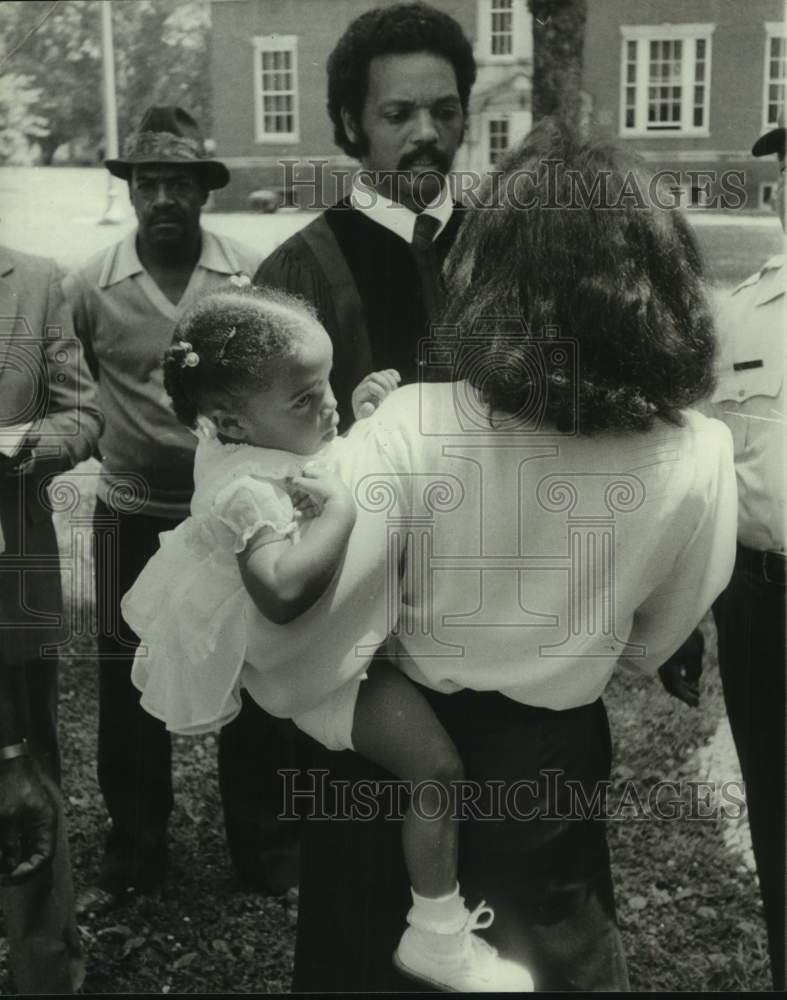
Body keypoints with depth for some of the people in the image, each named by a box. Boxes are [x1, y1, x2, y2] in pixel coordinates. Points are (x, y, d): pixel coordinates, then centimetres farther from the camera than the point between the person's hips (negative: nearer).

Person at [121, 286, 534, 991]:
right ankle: (438, 939, 5)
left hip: (344, 633, 11)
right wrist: (343, 505, -40)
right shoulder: (250, 490, -34)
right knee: (436, 765, -12)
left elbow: (324, 454, 15)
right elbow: (283, 590, -51)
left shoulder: (252, 437, -5)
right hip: (316, 669, -11)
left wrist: (360, 411, -4)